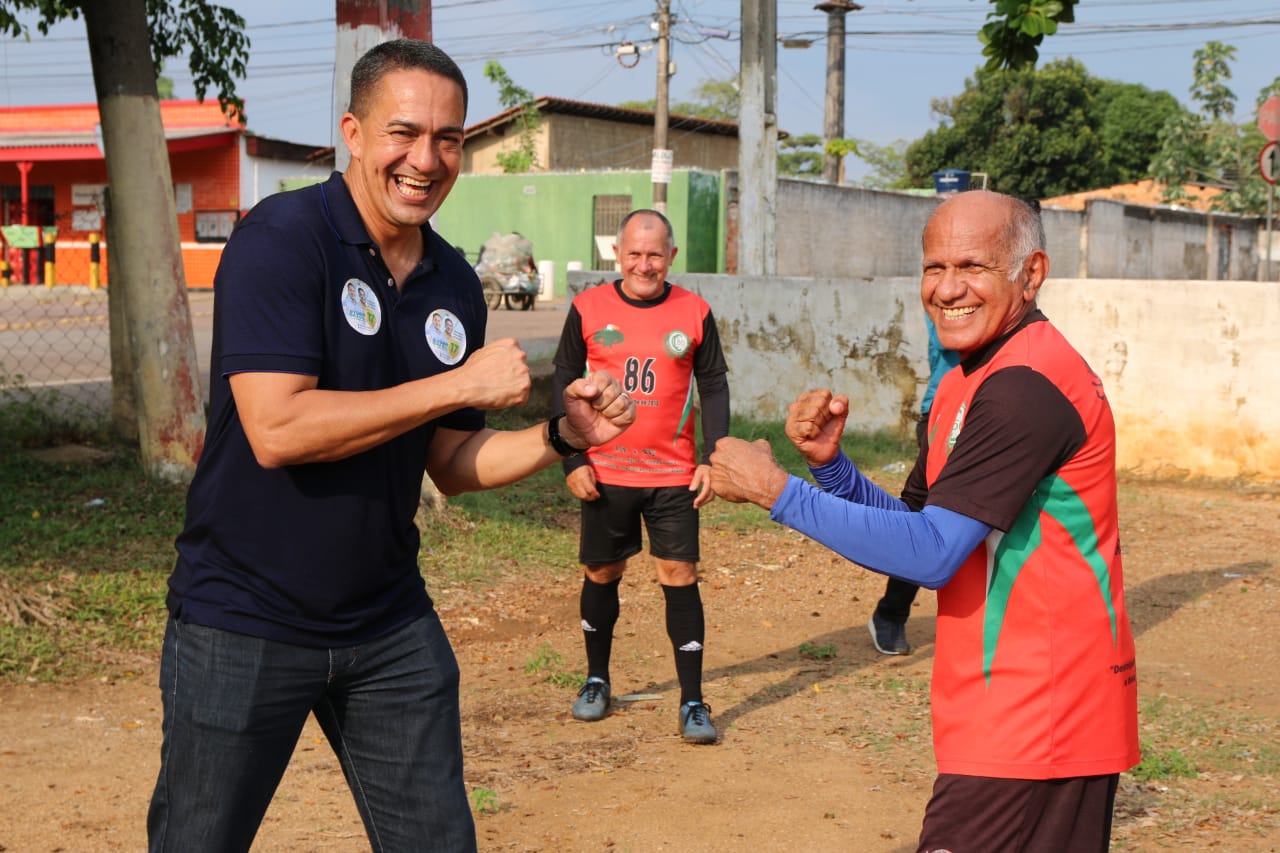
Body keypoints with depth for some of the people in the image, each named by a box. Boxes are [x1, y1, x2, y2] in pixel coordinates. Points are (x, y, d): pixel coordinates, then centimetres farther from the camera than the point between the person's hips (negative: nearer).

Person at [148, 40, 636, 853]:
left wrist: (563, 435, -6)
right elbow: (276, 430, -25)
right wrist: (463, 384, -20)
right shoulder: (282, 237, -14)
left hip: (389, 625, 6)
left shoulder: (455, 285, 5)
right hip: (246, 623, -5)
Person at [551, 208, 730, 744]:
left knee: (680, 578, -4)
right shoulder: (588, 309, -1)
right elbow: (564, 383, 4)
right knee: (601, 575, 10)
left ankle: (693, 702, 2)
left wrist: (711, 459, -4)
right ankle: (597, 680, 30)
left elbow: (714, 388, 5)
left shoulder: (695, 313, 0)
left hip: (673, 476, 0)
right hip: (604, 474, 1)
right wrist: (571, 460, -3)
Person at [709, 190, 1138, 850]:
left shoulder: (1027, 387, -19)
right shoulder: (969, 380, 15)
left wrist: (776, 491, -17)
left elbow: (932, 555, -23)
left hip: (1032, 729, -10)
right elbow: (913, 526, 15)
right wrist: (828, 464, -2)